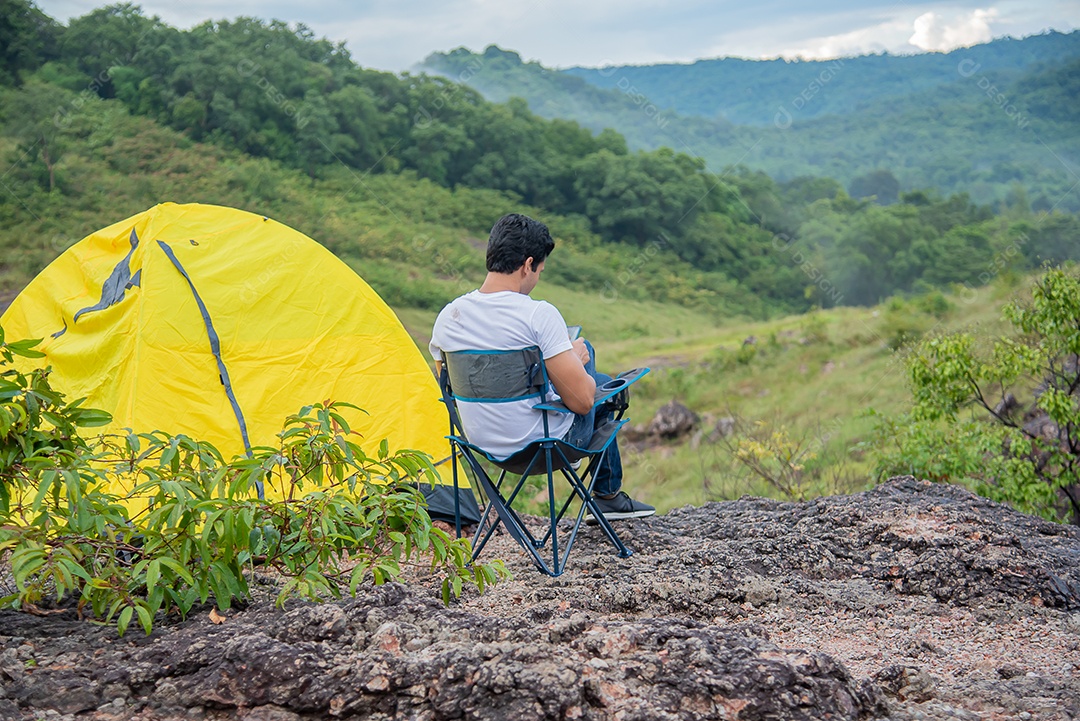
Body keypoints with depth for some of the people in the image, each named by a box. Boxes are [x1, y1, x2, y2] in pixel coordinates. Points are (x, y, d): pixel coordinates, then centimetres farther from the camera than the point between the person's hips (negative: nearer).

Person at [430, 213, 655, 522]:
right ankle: (608, 494, 37)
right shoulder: (539, 315, -24)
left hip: (484, 444, 7)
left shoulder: (447, 316, -5)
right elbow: (581, 401, -21)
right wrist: (576, 359, 1)